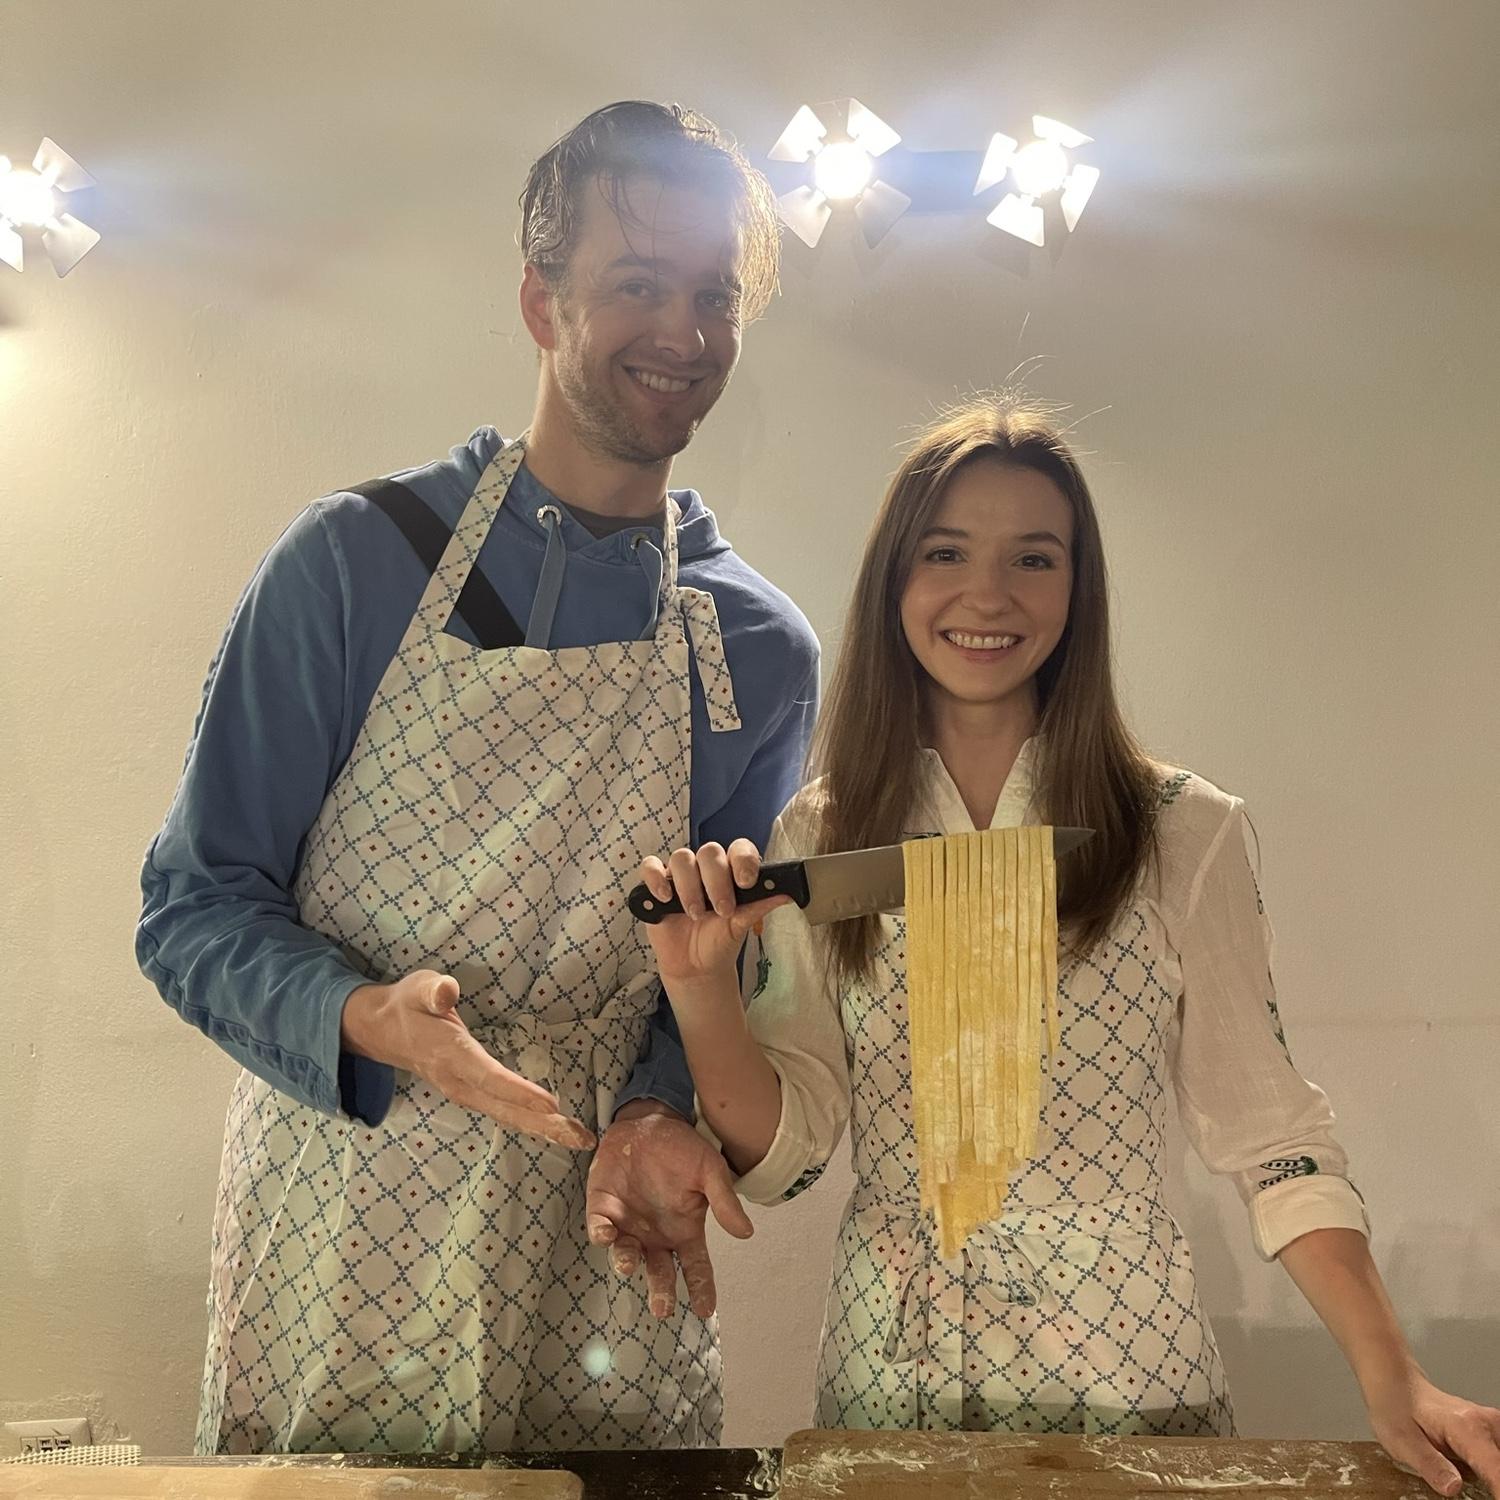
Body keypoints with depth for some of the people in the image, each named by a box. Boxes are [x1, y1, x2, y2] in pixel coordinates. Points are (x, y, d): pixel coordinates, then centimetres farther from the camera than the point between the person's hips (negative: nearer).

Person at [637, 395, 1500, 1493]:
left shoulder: (1186, 834, -10)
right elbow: (781, 1157, -6)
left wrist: (1393, 1380, -14)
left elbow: (1269, 1136, -5)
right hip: (890, 1369, 2)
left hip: (1122, 1360, -1)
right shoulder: (819, 836, -4)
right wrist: (700, 986, -21)